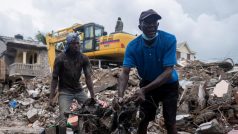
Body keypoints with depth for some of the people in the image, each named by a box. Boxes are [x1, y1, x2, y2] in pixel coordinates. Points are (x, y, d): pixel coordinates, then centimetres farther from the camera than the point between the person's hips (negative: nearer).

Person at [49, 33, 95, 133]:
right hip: (65, 92, -3)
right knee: (63, 120, -14)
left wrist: (92, 96, -13)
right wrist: (51, 97, -10)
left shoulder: (83, 58, -4)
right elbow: (55, 78, -7)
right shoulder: (60, 58, -11)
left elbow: (88, 77, -7)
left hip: (79, 90, 3)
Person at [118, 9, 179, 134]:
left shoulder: (169, 40, -25)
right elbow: (125, 73, -23)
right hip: (147, 84, 2)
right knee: (143, 120, 3)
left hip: (168, 85, -2)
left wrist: (144, 90, -39)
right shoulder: (133, 46, -18)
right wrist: (120, 95, -41)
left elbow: (168, 71, -30)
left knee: (169, 123, -2)